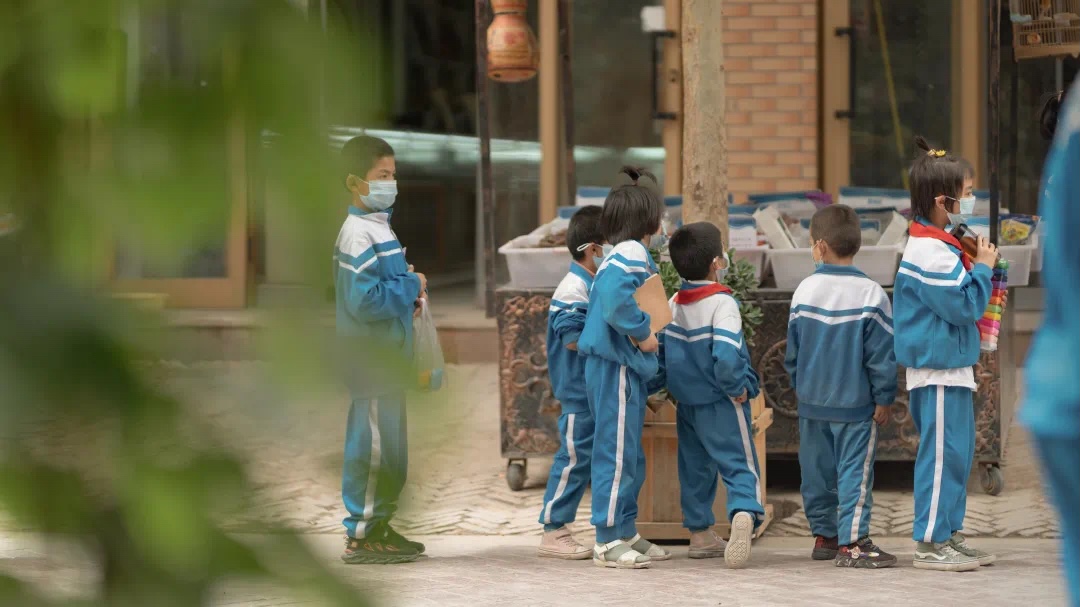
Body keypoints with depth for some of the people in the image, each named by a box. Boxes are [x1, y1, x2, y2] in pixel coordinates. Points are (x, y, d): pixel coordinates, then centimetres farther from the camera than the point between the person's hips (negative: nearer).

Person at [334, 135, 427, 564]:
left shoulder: (379, 228, 15)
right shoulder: (359, 234, -18)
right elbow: (365, 300, -25)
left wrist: (408, 290, 4)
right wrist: (412, 287, -13)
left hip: (386, 357, 10)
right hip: (372, 357, -10)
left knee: (389, 449, 16)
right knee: (374, 445, -5)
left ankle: (379, 527, 25)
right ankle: (362, 537, 1)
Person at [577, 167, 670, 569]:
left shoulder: (619, 253, 16)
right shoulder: (632, 254, -15)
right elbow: (616, 300, -30)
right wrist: (642, 334, -19)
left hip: (625, 366, 11)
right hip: (617, 367, -11)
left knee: (629, 457, 16)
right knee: (617, 452, -6)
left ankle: (625, 535, 23)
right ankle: (608, 541, -3)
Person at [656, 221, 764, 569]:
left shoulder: (672, 305, 6)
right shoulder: (722, 304, -16)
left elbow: (660, 351, 10)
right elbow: (726, 356, -26)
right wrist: (737, 388, -13)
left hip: (686, 404, 7)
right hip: (721, 405, -7)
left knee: (695, 468, 19)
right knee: (739, 466, -8)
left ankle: (700, 534, 26)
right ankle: (743, 517, -33)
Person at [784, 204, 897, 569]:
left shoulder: (804, 291, -1)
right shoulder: (870, 295, -12)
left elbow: (793, 348, 8)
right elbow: (881, 353, -10)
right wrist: (884, 398, -1)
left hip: (812, 400, 4)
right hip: (855, 402, -4)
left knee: (817, 470, 14)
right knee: (854, 470, -2)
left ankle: (823, 536, 23)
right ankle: (851, 542, -7)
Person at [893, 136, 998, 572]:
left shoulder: (935, 245, 14)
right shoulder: (932, 252, -20)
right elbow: (962, 306, -22)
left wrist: (976, 266, 11)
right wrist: (983, 268, -11)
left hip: (950, 368, 11)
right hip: (939, 371, -11)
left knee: (956, 454, 15)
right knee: (944, 454, -8)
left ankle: (948, 535, 21)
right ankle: (930, 542, -5)